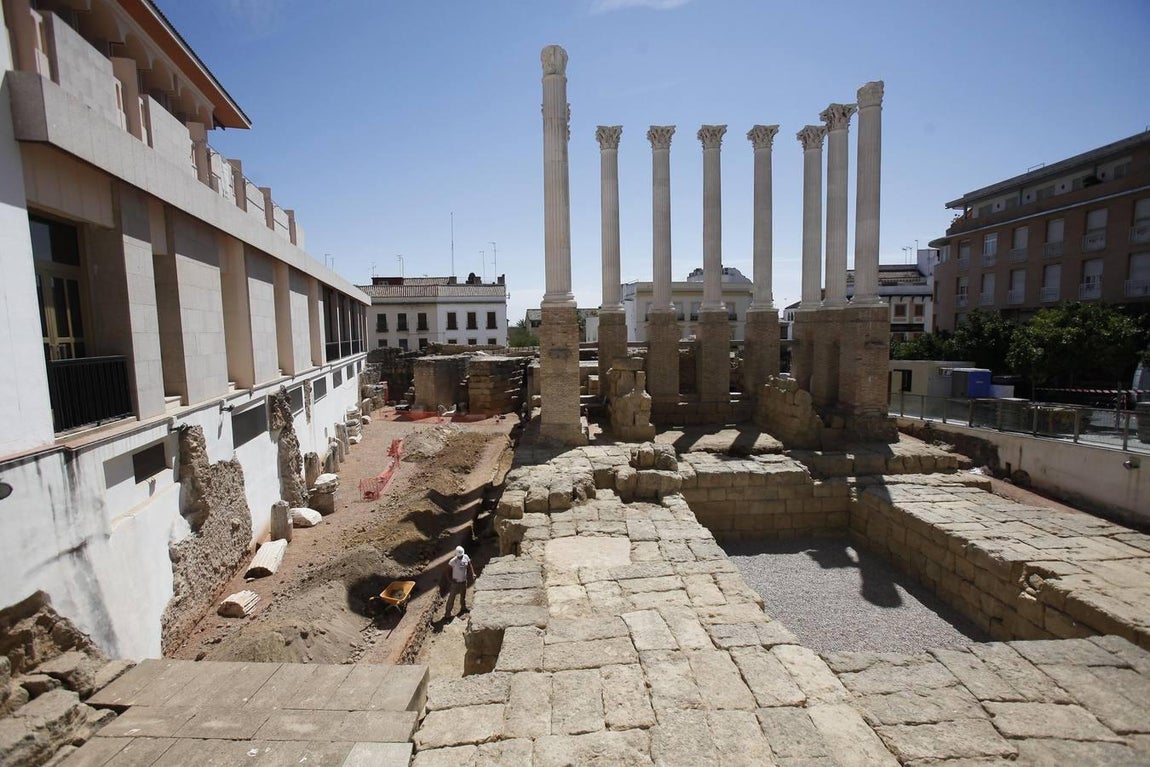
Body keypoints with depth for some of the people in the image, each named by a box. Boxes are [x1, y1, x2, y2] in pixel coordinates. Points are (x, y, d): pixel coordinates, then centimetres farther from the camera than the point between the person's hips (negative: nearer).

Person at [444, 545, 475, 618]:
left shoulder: (466, 557, -10)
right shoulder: (453, 561, -23)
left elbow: (469, 566, 4)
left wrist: (472, 574, -4)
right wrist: (451, 579, -18)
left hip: (464, 581, 5)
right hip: (456, 582, -5)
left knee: (463, 595, 22)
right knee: (452, 597, 0)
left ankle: (463, 608, 42)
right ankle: (447, 612, 12)